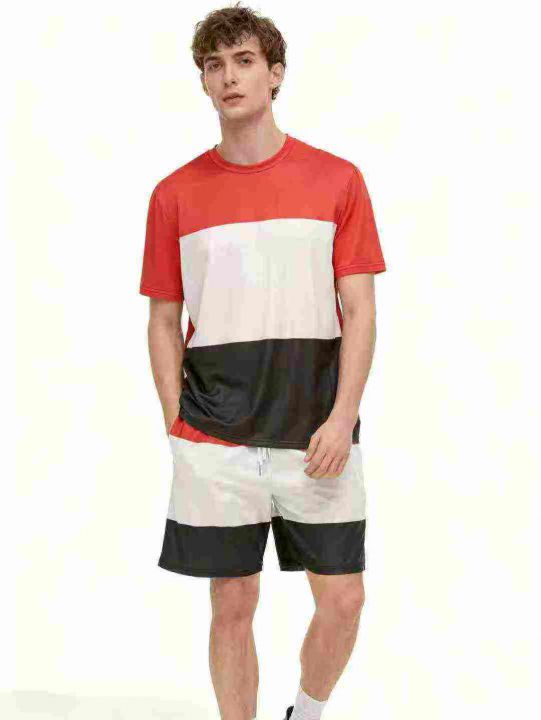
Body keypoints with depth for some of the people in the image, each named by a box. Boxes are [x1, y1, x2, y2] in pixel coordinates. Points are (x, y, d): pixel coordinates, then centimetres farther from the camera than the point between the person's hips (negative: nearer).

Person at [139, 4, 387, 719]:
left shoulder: (338, 180, 2)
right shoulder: (175, 194, 5)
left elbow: (359, 311, 1)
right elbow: (164, 323, 9)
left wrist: (342, 419, -9)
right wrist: (178, 426, 0)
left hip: (316, 435, 0)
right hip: (214, 440, 0)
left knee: (342, 600, 4)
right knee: (233, 604, 7)